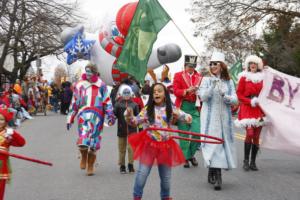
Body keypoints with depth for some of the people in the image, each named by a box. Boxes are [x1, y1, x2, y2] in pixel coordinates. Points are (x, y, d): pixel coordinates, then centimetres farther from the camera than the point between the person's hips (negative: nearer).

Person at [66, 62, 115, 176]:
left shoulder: (101, 85, 9)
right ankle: (83, 157, 9)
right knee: (83, 137, -20)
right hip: (84, 114, 0)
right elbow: (74, 103, 15)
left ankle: (90, 166, 16)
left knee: (93, 139, 3)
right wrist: (70, 118, 14)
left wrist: (110, 115, -3)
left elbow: (106, 101, 8)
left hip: (97, 115, 0)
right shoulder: (80, 85, 12)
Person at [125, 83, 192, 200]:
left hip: (165, 145, 2)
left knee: (166, 176, 14)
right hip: (149, 144, -2)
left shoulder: (170, 109, -1)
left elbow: (187, 118, -2)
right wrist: (129, 116, -26)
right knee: (142, 173, -2)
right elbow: (135, 121, -5)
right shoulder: (147, 109, -5)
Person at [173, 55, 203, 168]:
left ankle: (191, 154, 15)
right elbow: (176, 91, -3)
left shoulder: (199, 77, 11)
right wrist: (187, 91, -19)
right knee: (184, 134, 2)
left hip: (195, 107, 2)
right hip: (183, 107, -1)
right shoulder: (178, 76, 6)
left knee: (197, 132, -7)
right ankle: (185, 157, 12)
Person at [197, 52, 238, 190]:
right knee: (213, 142, -10)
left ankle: (212, 173, 11)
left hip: (224, 117, 2)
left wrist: (224, 96, -17)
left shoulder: (229, 82, 8)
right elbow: (203, 97, -7)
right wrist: (213, 86, -21)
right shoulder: (206, 80, 4)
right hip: (210, 117, -2)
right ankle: (217, 175, -9)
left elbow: (235, 100, 2)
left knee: (223, 142, 1)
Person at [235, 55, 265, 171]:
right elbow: (239, 94, 0)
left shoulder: (262, 78, 10)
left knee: (256, 137, 3)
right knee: (250, 133, -18)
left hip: (260, 109, 3)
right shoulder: (244, 77, 3)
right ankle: (246, 161, -9)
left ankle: (253, 162, 10)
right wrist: (251, 101, -12)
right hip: (247, 109, -3)